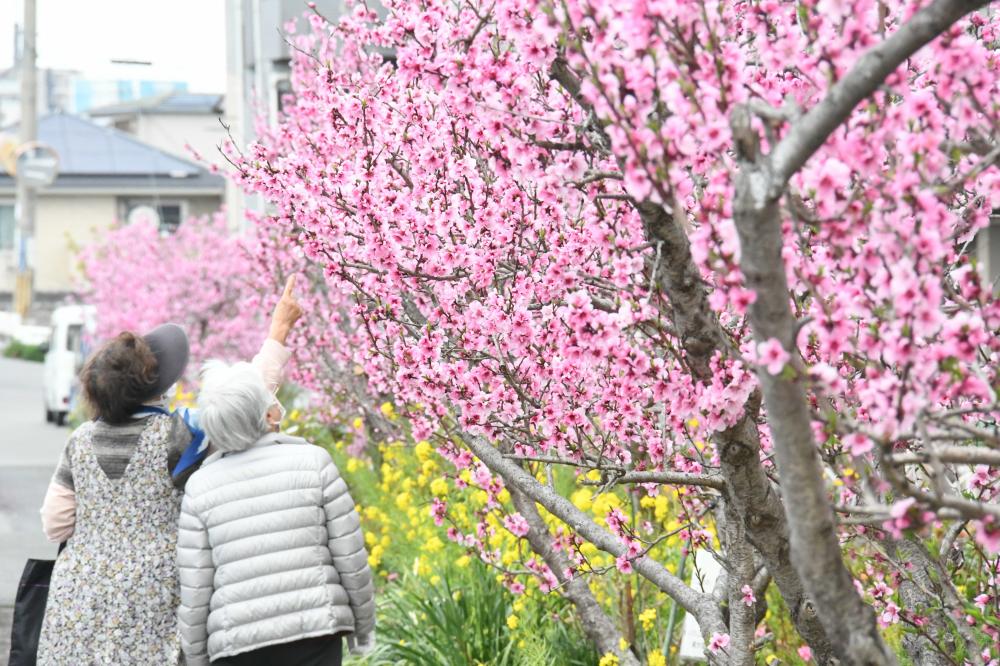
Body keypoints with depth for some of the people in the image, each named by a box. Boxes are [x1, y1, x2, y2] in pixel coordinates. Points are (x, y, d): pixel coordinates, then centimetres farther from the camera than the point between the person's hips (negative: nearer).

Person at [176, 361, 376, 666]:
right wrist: (364, 627, 14)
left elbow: (194, 594, 1)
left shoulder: (200, 487, 0)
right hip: (315, 635, 0)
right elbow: (351, 559, 0)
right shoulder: (313, 462, -3)